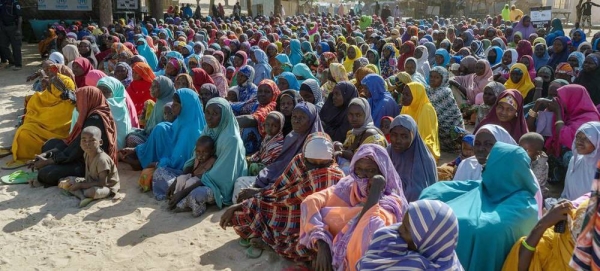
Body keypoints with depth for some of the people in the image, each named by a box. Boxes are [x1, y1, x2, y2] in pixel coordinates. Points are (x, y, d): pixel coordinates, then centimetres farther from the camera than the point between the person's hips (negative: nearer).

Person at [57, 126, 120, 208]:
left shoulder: (102, 159, -28)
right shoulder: (86, 154, -4)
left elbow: (102, 183, -27)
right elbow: (88, 175, 8)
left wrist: (81, 185, -23)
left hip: (107, 187, -8)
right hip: (91, 183, 8)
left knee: (93, 191, -40)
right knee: (65, 183, -1)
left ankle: (80, 193, -6)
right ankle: (83, 197, -24)